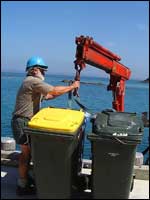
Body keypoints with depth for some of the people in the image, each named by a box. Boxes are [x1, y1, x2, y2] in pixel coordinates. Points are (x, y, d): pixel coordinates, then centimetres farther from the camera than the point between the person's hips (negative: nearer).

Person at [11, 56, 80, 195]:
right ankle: (22, 186, 7)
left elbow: (47, 96, 19)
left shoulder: (33, 82, 18)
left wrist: (67, 89, 13)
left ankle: (24, 177, 30)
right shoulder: (33, 81, -16)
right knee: (26, 152, -3)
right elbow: (54, 91, -21)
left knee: (27, 151, 18)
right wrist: (72, 86, -9)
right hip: (22, 122, -10)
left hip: (25, 122, 10)